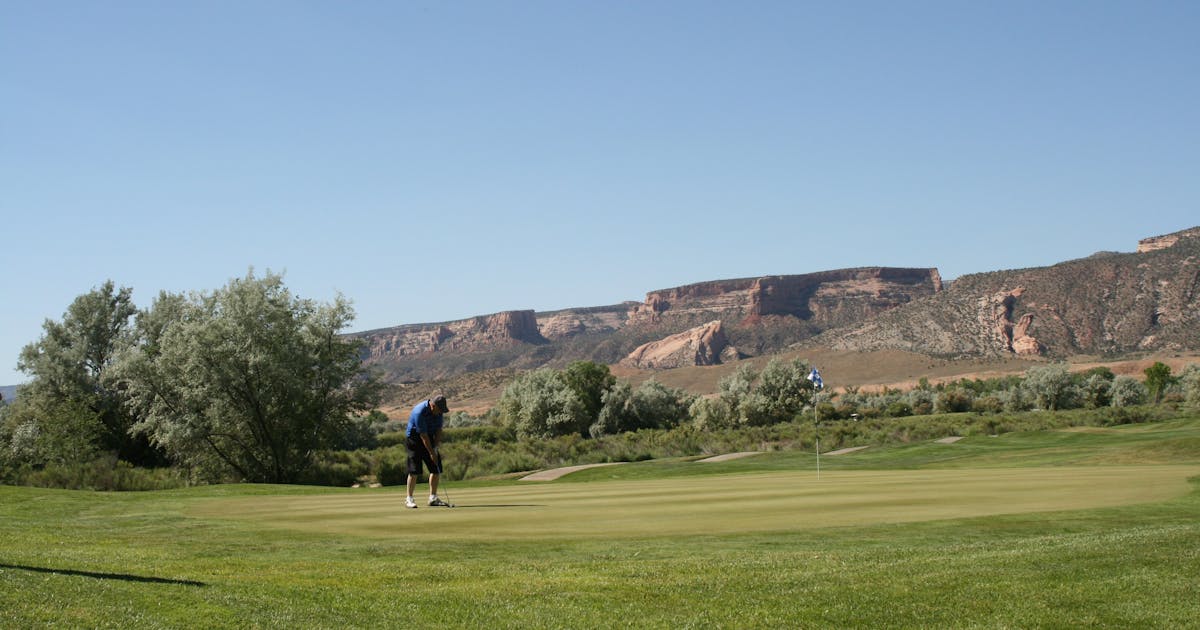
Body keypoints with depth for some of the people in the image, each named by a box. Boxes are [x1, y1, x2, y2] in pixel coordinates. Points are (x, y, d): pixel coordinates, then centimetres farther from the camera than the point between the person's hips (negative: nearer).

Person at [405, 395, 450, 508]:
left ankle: (433, 498, 9)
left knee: (436, 469, 2)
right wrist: (431, 453, -23)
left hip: (430, 439, 7)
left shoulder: (438, 411, -6)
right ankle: (409, 499, -4)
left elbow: (438, 429, 0)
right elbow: (423, 435, -26)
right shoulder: (419, 412, -28)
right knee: (414, 470, -12)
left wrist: (436, 447, -10)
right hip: (414, 438, -7)